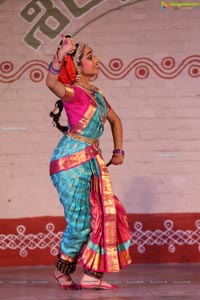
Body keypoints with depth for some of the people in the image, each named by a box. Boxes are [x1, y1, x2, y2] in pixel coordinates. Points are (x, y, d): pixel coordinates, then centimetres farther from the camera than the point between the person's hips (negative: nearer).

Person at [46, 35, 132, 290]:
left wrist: (118, 151, 22)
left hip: (92, 161, 8)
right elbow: (51, 83, -34)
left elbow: (115, 120, 30)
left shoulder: (95, 94, 14)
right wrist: (61, 54, -44)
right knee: (80, 222, -5)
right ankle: (62, 271, 17)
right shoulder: (74, 92, -10)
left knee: (105, 215, 1)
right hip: (71, 160, -8)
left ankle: (91, 275, 6)